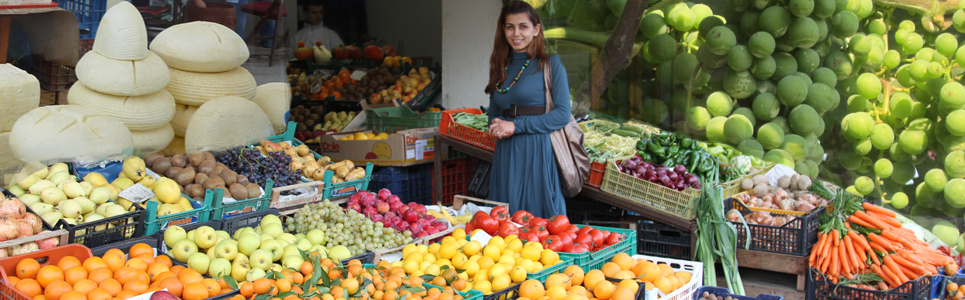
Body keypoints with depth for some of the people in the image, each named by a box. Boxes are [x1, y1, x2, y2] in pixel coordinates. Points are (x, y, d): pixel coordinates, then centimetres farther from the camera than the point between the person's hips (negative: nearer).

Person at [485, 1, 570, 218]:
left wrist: (516, 125, -14)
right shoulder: (501, 68, 15)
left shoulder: (551, 65, -1)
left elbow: (562, 114, -10)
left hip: (538, 153, -5)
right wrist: (497, 125, -3)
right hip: (506, 156, 5)